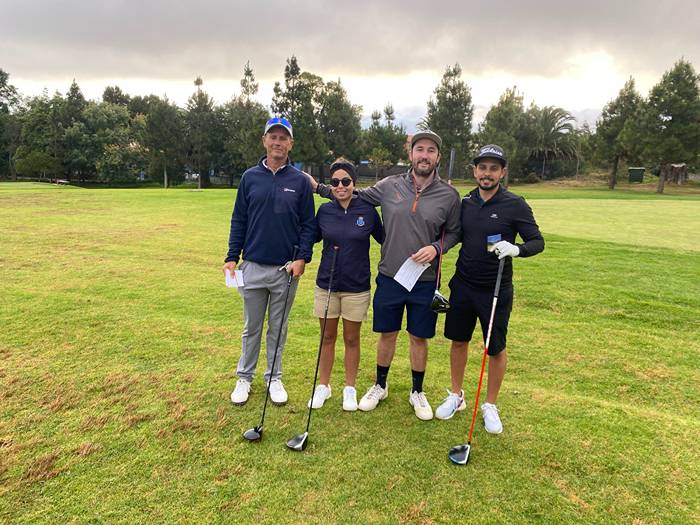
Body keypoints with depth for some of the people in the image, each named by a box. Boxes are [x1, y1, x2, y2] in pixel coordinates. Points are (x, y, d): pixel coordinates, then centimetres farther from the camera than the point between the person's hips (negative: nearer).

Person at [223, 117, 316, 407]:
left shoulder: (300, 180, 0)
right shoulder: (250, 177, 4)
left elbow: (308, 224, 1)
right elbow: (238, 220, 6)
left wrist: (302, 257, -10)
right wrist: (232, 257, 0)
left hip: (286, 268, -1)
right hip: (253, 266, 1)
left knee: (278, 328, 12)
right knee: (251, 327, 12)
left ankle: (274, 378, 27)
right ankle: (244, 377, 27)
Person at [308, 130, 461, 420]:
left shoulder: (449, 195, -4)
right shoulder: (390, 185, -3)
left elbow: (453, 232, 7)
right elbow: (357, 195, 10)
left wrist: (436, 247, -12)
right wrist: (319, 187, 6)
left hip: (425, 280, 0)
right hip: (389, 277, 1)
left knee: (419, 338, 12)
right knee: (387, 334, 14)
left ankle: (417, 392, 33)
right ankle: (380, 386, 36)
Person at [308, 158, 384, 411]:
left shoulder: (367, 210, -7)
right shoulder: (324, 210, -2)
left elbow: (383, 238, 4)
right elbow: (313, 237, 11)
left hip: (356, 287, -2)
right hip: (326, 284, 2)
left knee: (351, 339, 11)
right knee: (327, 337, 13)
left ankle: (349, 388, 29)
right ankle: (323, 386, 30)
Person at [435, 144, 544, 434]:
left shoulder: (515, 205, -10)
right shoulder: (465, 203, 2)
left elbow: (538, 241, -8)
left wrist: (516, 249, -31)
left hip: (496, 290, -3)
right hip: (463, 285, 4)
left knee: (496, 349, 8)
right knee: (458, 341, 14)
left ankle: (490, 406, 29)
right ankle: (456, 395, 33)